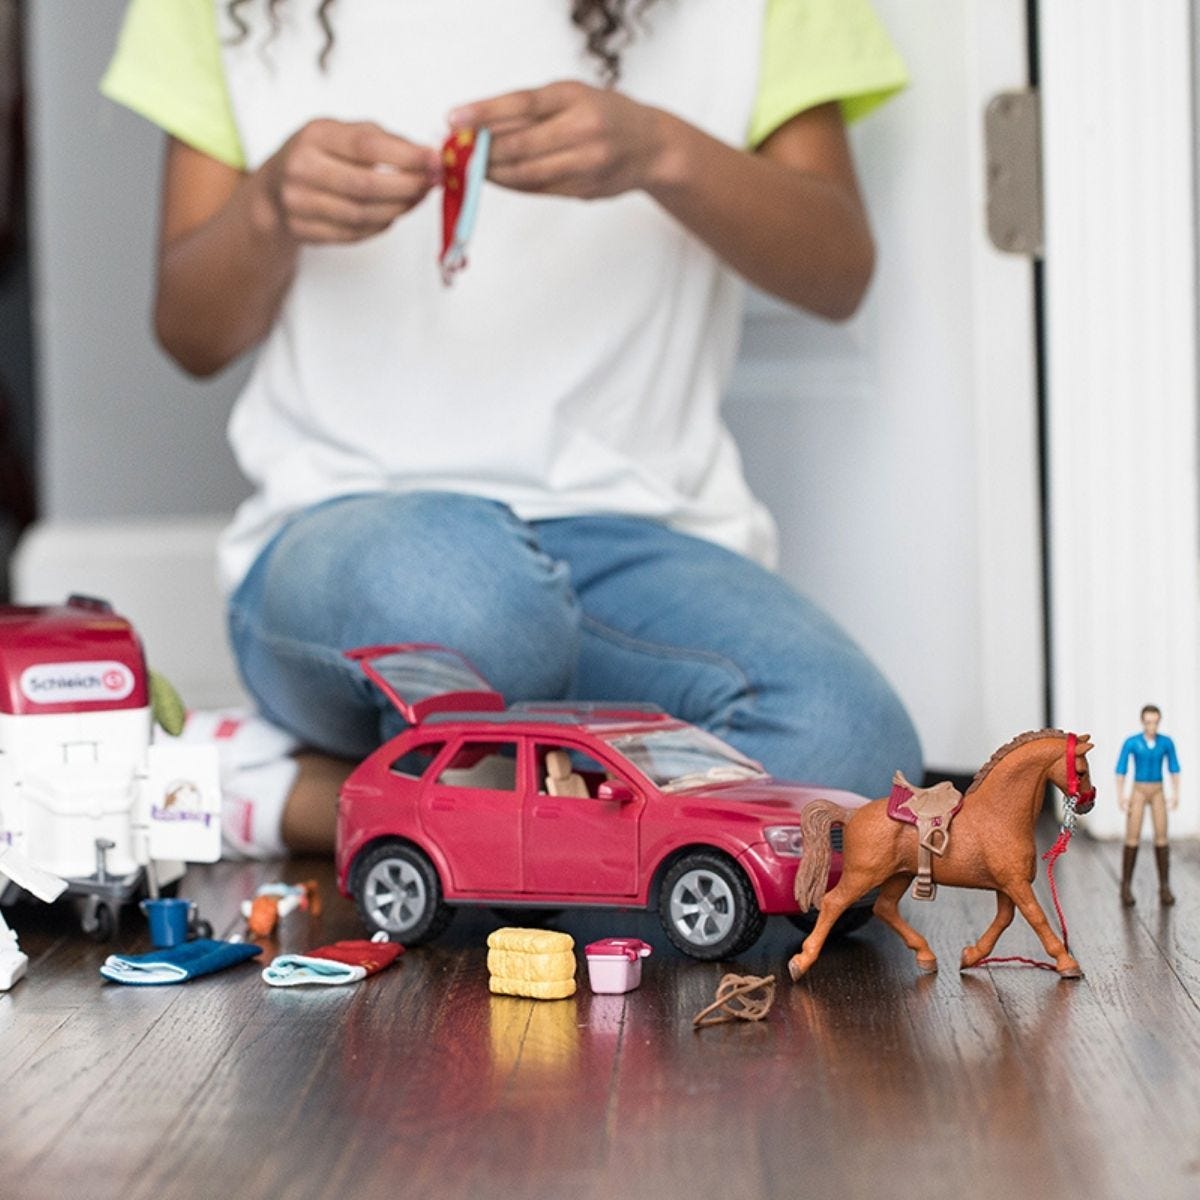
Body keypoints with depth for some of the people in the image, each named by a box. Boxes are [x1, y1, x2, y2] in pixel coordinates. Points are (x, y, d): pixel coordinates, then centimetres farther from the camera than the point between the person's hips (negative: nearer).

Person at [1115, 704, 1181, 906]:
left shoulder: (1166, 742, -1)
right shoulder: (1130, 742, -9)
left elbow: (1174, 769, 7)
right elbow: (1121, 770, -6)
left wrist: (1176, 795, 0)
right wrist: (1120, 797, -11)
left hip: (1157, 794, 2)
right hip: (1137, 793, -2)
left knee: (1161, 838, -6)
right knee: (1132, 838, -8)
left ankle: (1165, 888, 3)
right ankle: (1126, 887, 3)